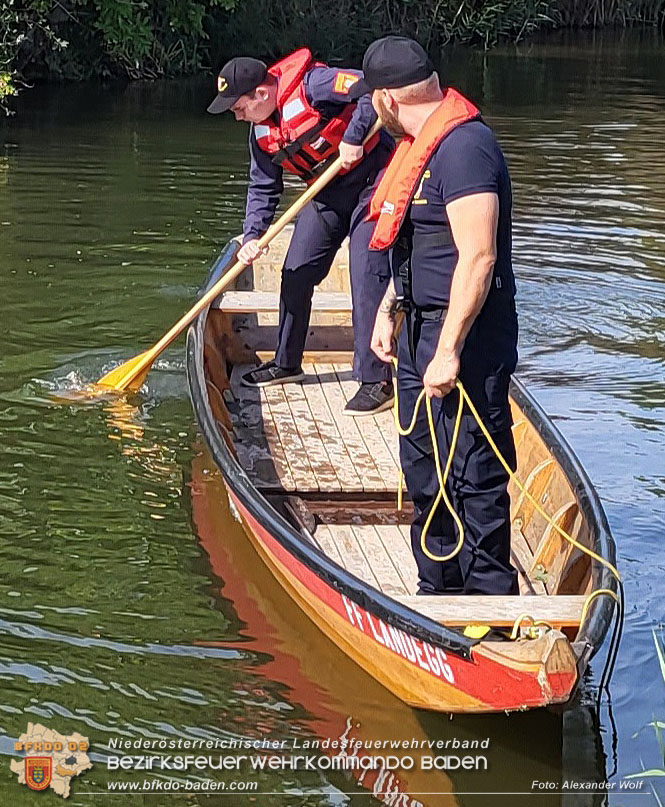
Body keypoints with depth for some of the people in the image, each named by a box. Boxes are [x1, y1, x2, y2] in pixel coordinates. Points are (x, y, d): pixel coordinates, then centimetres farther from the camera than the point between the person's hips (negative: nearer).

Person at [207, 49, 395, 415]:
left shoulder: (311, 85, -24)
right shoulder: (260, 132, 1)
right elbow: (263, 187, 7)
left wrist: (353, 138, -33)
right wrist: (253, 235, -6)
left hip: (371, 182, -8)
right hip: (327, 193, 8)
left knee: (367, 275, -15)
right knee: (295, 274, 8)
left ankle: (376, 381, -11)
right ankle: (286, 362, 25)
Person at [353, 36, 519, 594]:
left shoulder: (463, 146, -19)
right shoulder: (422, 144, 14)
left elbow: (478, 258, -25)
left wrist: (448, 353, -25)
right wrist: (388, 310, 19)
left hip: (463, 339, -11)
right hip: (421, 330, 11)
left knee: (473, 476, -4)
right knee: (425, 474, 17)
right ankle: (439, 594, 29)